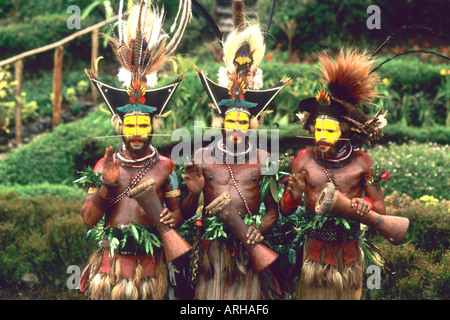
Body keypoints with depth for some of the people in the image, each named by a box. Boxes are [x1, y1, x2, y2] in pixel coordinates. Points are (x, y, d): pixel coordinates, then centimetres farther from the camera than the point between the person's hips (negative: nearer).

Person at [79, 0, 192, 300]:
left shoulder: (165, 166, 3)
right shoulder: (105, 165, 4)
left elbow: (178, 211, 8)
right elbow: (89, 219, 0)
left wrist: (173, 217, -15)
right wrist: (106, 185, -15)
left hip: (149, 264, 0)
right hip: (111, 262, 1)